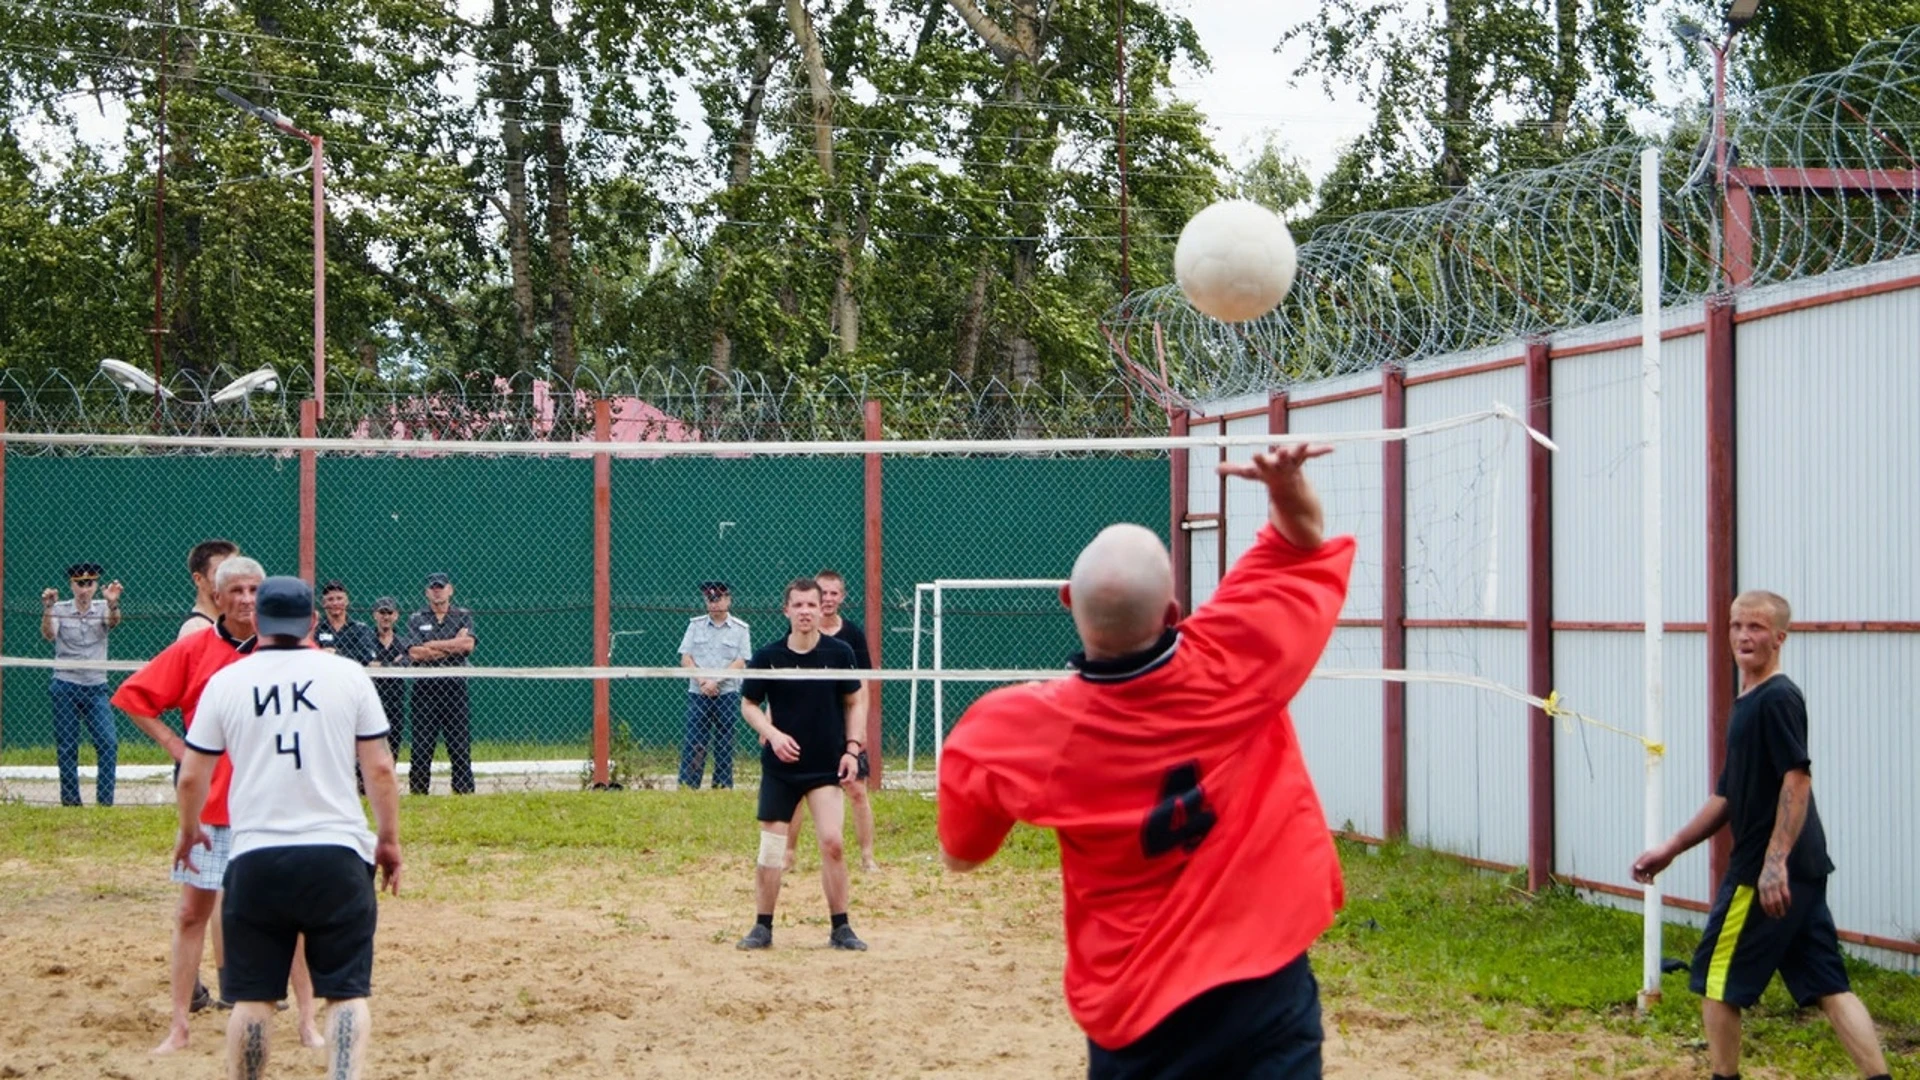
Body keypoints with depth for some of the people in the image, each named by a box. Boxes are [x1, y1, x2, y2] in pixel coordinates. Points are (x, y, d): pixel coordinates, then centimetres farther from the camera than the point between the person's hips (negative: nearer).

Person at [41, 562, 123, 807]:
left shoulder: (102, 610, 2)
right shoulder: (61, 610, -1)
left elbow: (113, 622, -19)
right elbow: (48, 634, -18)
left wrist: (113, 604, -42)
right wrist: (48, 609, -38)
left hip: (96, 688, 1)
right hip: (65, 687, -1)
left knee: (108, 743, -9)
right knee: (66, 747, 3)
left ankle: (105, 800, -4)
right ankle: (70, 802, 11)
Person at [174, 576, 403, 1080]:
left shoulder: (226, 682, 3)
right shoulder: (348, 675, 1)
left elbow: (191, 777, 8)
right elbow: (380, 768, 1)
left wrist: (189, 831, 26)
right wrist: (389, 840, 12)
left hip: (254, 860, 1)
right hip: (337, 855, -1)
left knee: (253, 997, 9)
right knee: (347, 992, 4)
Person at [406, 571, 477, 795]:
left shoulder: (463, 617, 10)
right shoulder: (417, 620, 10)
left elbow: (468, 645, -7)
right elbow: (414, 653, -5)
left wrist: (433, 645, -7)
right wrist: (453, 645, -5)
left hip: (455, 686, 0)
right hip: (425, 686, 0)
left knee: (460, 743, -1)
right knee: (421, 743, 0)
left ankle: (464, 791, 1)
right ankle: (418, 791, 3)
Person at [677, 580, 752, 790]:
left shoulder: (740, 629, 2)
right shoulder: (695, 625, 8)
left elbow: (740, 663, -5)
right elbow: (685, 658, 3)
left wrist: (715, 681, -14)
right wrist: (702, 681, -11)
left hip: (727, 695, -1)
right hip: (697, 694, 1)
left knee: (724, 743, 2)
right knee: (693, 742, -2)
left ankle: (722, 786, 7)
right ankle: (686, 786, -2)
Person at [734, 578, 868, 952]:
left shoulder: (839, 652, -3)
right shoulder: (767, 656, -5)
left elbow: (852, 703, 8)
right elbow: (749, 704, 5)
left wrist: (852, 747, -3)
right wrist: (772, 734, -12)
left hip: (827, 765, 0)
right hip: (780, 766, 1)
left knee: (832, 843, -12)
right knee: (771, 848, 1)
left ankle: (840, 929, 0)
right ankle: (763, 927, 15)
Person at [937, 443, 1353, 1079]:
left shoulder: (1019, 732, -13)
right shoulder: (1234, 666, -15)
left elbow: (960, 855, 6)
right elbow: (1309, 551, 4)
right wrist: (1289, 490, -16)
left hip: (1135, 1017, 1)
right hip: (1267, 984, -1)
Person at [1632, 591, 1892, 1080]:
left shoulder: (1777, 699, -11)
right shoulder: (1747, 704, 18)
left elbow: (1797, 781, -21)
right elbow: (1727, 799, 24)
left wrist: (1774, 863, -28)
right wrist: (1670, 849, 24)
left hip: (1768, 871, -9)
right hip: (1801, 872, 9)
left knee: (1717, 978, 2)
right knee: (1827, 985, 5)